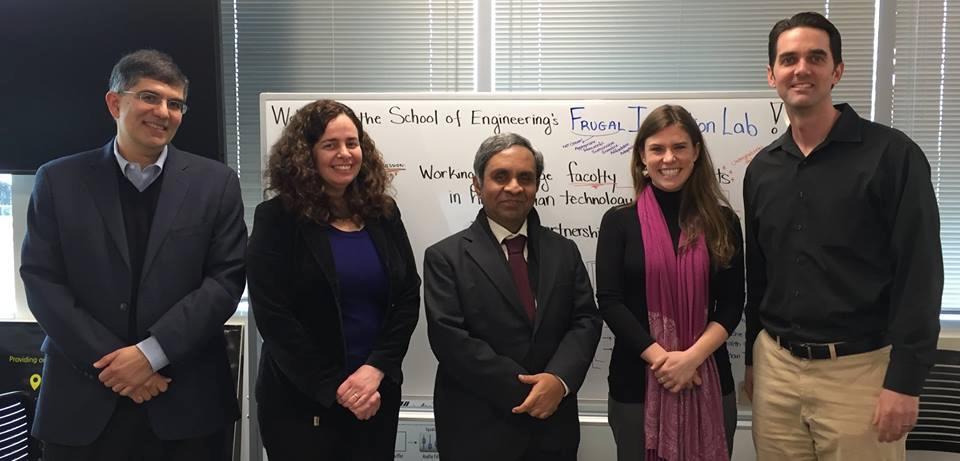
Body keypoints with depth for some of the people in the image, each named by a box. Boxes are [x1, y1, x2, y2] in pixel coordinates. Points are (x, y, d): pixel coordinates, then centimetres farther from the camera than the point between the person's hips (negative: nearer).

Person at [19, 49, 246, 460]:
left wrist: (152, 352, -13)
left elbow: (226, 279, -4)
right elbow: (41, 281, -2)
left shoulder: (215, 182, 1)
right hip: (82, 398, 1)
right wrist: (109, 363, -10)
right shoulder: (58, 180, 3)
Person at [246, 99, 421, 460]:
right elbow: (273, 316, -12)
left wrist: (375, 369, -11)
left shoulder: (383, 213, 4)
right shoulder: (277, 218, -7)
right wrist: (334, 387, -14)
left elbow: (408, 298, 2)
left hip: (378, 393, 4)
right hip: (300, 400, -3)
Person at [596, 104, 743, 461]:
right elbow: (609, 302, -7)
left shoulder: (723, 222, 3)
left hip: (708, 381, 1)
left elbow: (732, 304, 0)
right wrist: (661, 358, -15)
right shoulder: (619, 222, -1)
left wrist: (691, 357, -14)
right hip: (637, 382, -1)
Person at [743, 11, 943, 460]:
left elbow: (920, 274, -11)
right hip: (776, 366, 5)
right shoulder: (761, 169, 7)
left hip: (859, 370, -4)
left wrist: (905, 381, -14)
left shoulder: (891, 154, -8)